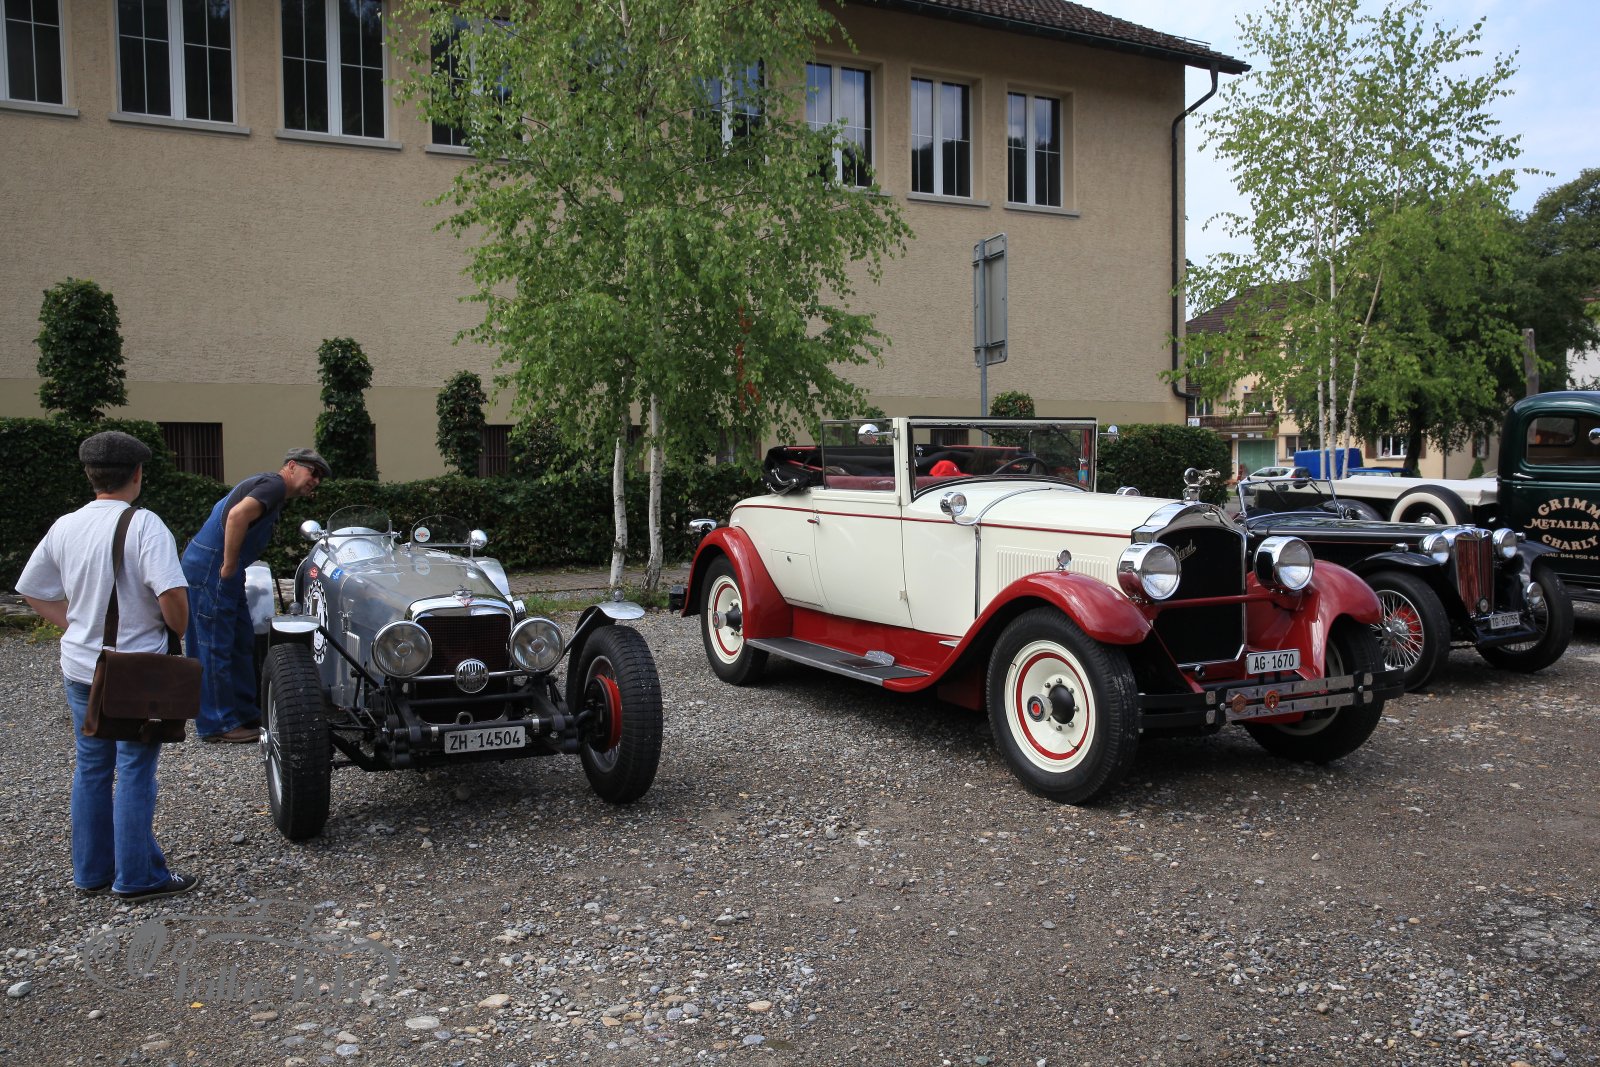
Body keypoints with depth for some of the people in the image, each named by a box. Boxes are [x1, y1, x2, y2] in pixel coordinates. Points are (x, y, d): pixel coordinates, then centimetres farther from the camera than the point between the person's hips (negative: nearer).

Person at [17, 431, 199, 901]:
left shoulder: (65, 527, 3)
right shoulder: (144, 525, -16)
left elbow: (33, 592, 12)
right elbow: (172, 592, -26)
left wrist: (77, 626, 12)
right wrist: (177, 632, -7)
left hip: (80, 667, 6)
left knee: (90, 769, 16)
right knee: (134, 773, 2)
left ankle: (90, 873, 26)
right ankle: (137, 876, 9)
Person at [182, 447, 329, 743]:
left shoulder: (263, 484, 19)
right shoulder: (275, 484, -12)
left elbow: (226, 508, 27)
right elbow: (238, 515, -28)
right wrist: (229, 567, -20)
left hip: (221, 571, 10)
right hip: (210, 569, -10)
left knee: (242, 642, 15)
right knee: (215, 646, -3)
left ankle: (245, 714, 23)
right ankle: (217, 724, 3)